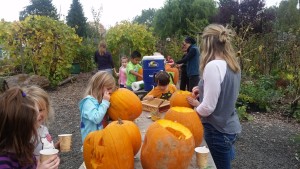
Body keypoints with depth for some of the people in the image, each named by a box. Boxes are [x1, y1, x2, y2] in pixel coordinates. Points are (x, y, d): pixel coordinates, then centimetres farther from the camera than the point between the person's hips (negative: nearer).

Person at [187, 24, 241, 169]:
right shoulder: (233, 64, 1)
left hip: (218, 131, -7)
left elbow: (208, 107, -24)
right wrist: (203, 89, 8)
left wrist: (196, 106, -4)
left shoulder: (213, 66, -25)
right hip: (230, 126, 7)